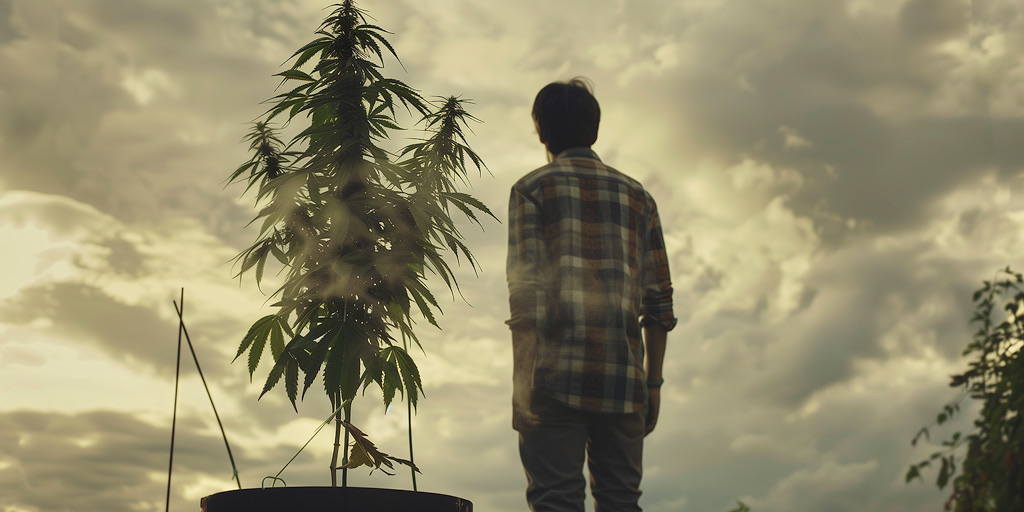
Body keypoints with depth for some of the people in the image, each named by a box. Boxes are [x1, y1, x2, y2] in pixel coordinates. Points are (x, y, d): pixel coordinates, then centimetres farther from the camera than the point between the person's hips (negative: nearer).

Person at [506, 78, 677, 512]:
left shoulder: (532, 188, 5)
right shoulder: (637, 196, 17)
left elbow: (526, 289, -6)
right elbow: (658, 300, 12)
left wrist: (522, 383, -6)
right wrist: (654, 381, 16)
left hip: (557, 375, -3)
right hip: (623, 379, 4)